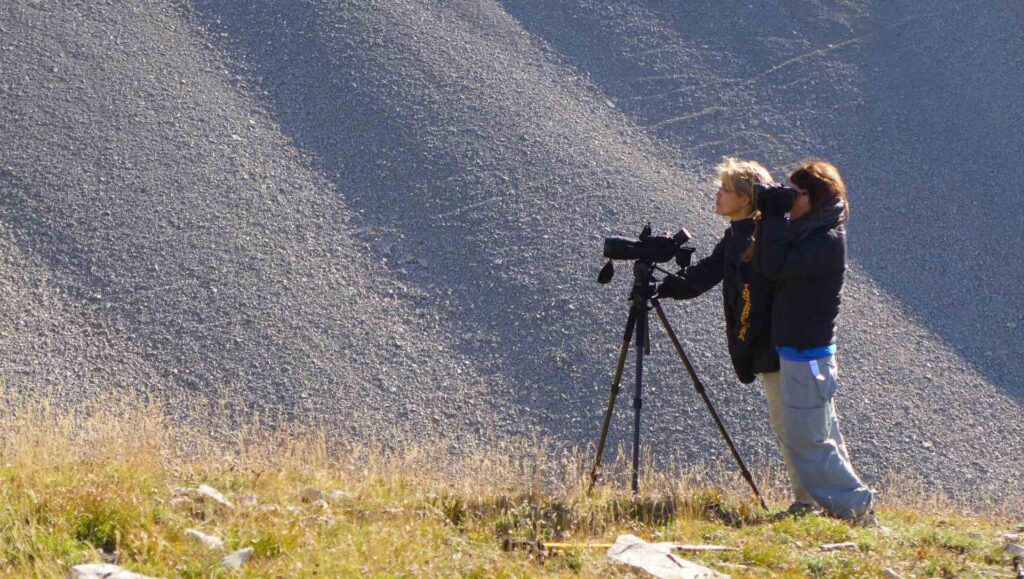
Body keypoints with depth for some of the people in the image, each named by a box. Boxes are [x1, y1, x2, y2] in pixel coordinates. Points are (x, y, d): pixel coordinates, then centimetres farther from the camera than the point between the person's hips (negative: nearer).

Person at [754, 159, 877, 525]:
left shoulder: (827, 241, -20)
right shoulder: (807, 231, 9)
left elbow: (776, 267, -28)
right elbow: (764, 263, 12)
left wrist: (776, 216, -20)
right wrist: (769, 216, 2)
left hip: (807, 356, -10)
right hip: (798, 352, 10)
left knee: (807, 440, -6)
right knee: (821, 437, 15)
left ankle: (856, 506, -1)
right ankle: (851, 505, 21)